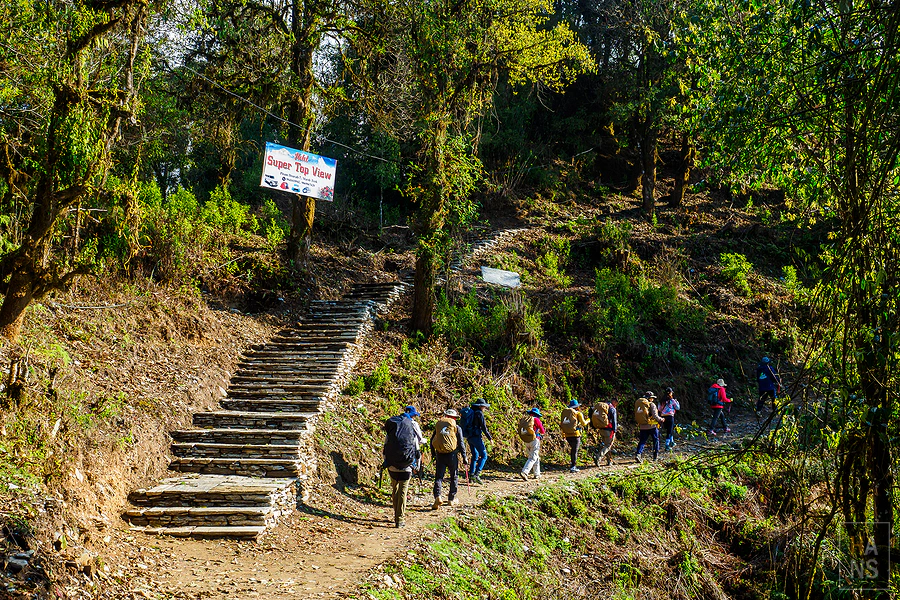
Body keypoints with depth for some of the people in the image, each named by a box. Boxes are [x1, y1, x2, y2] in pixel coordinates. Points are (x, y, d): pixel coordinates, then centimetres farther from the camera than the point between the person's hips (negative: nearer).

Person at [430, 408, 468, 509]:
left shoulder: (438, 425, 8)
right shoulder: (456, 428, 0)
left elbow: (432, 441, 11)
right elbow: (461, 444, -3)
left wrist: (433, 455, 19)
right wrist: (464, 458, 3)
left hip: (440, 455, 2)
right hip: (452, 455, -2)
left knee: (438, 477, 3)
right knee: (454, 477, 14)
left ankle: (437, 496, -18)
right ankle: (451, 499, 17)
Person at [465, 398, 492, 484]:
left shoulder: (471, 413, 14)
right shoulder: (479, 413, -9)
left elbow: (465, 425, 19)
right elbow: (484, 427, -12)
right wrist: (490, 438, -6)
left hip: (469, 437, 9)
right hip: (476, 437, -9)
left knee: (475, 455, 20)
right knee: (484, 456, -5)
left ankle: (471, 474, 18)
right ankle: (476, 475, -17)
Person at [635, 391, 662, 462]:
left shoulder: (639, 404, 7)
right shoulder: (652, 405, -10)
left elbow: (637, 417, 10)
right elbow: (655, 416, -16)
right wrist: (661, 419, 0)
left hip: (642, 426, 4)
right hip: (652, 426, -4)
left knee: (642, 441, 6)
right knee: (656, 440, 14)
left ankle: (638, 454, -12)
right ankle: (656, 455, 18)